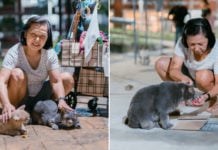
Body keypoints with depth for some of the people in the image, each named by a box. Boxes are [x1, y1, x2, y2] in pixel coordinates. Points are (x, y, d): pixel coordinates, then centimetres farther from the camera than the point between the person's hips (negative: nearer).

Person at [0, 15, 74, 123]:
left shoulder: (50, 54, -12)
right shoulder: (14, 53, -24)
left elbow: (56, 81, -18)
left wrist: (61, 100, -39)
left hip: (39, 97, 4)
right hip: (19, 99, -4)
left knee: (68, 78, -10)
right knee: (17, 73, -32)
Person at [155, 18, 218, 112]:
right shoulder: (182, 43, -26)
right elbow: (174, 70, -31)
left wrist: (206, 96, -54)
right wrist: (183, 78, -54)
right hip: (190, 75, 4)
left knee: (203, 76, -39)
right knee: (160, 64, -16)